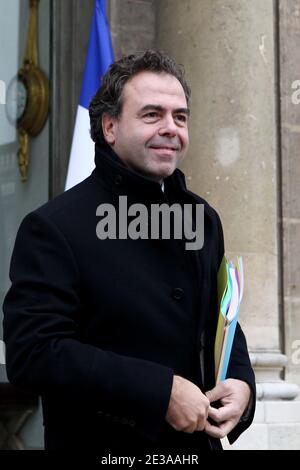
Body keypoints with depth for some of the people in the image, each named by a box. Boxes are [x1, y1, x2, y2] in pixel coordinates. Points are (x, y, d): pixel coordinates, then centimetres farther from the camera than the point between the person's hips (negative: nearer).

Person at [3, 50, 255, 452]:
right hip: (99, 441, -6)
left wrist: (241, 382, -6)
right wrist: (161, 391, -27)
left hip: (198, 440, 6)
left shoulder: (203, 219, 7)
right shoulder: (53, 227, -15)